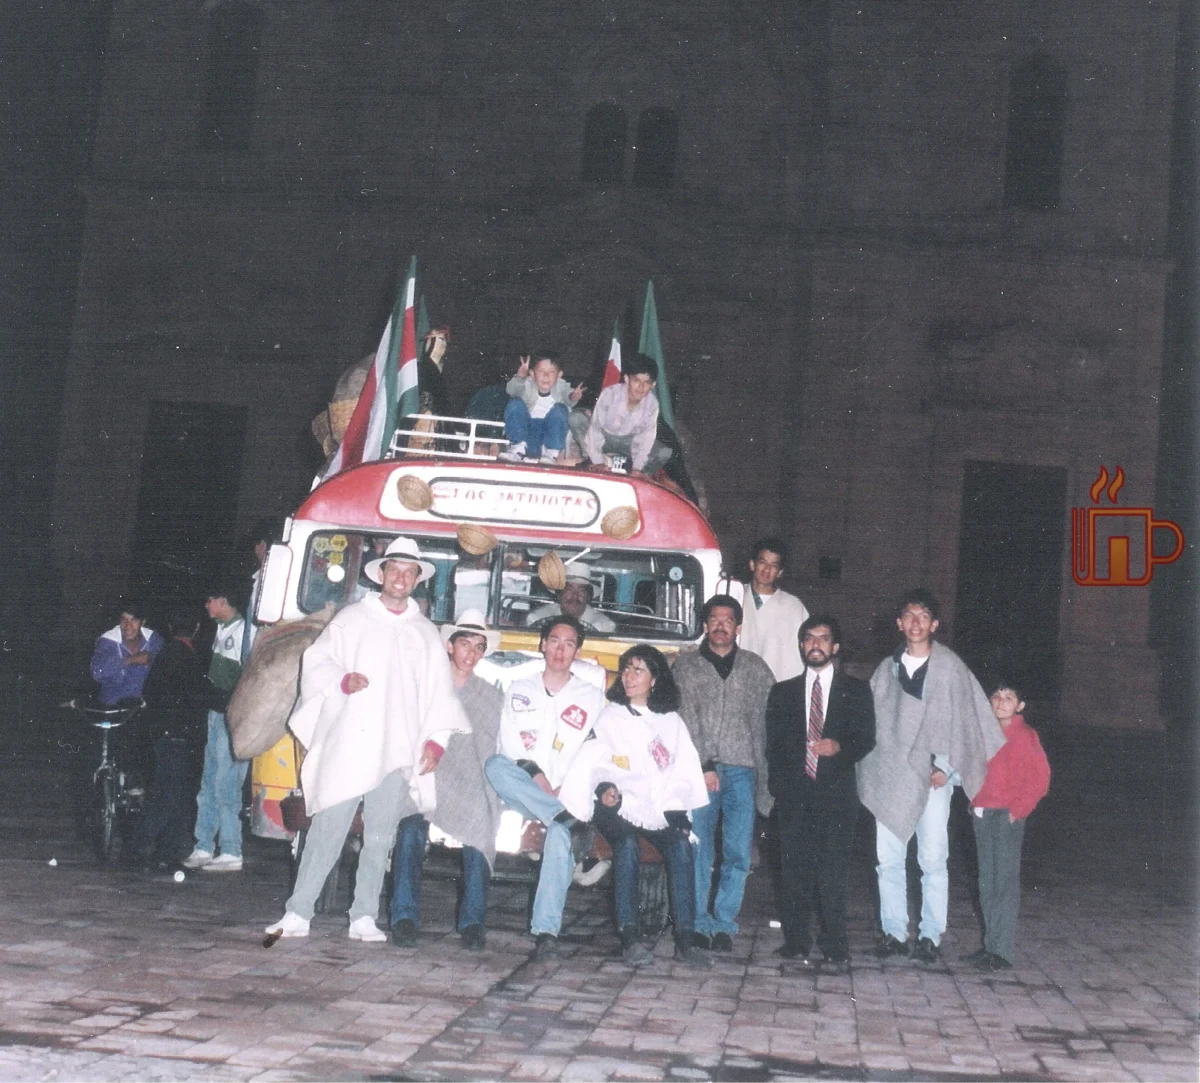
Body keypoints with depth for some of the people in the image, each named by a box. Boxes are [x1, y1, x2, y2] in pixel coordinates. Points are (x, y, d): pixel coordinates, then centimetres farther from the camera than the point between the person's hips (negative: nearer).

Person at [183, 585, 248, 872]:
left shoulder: (243, 630, -12)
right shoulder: (221, 630, 17)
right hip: (216, 714, 9)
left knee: (226, 787, -8)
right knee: (208, 786, 12)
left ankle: (231, 853, -2)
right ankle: (204, 848, 18)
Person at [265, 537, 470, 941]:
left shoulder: (426, 634, 16)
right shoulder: (352, 618, 10)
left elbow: (439, 692, 14)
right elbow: (317, 660, 6)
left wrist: (435, 740, 4)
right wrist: (343, 680, -13)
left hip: (397, 752, 2)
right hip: (346, 745, -2)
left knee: (379, 839, 3)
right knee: (326, 830, -5)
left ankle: (364, 918, 10)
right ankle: (298, 914, -1)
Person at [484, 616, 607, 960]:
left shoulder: (592, 697, 14)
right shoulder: (520, 690, 17)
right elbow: (511, 741, 4)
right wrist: (537, 778, -13)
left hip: (567, 794, -1)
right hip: (522, 791, 2)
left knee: (559, 834, -34)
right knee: (496, 765, -32)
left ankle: (547, 930, -39)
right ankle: (571, 819, -34)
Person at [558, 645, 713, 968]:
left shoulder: (671, 721, 18)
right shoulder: (610, 717, 13)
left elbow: (685, 771, 10)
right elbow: (596, 762, 2)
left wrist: (678, 812, -7)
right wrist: (606, 789, -19)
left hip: (661, 808, 2)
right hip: (619, 807, -2)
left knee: (680, 846, -25)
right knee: (628, 845, -31)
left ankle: (685, 940, -24)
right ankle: (629, 937, -31)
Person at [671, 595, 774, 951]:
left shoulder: (756, 669, 12)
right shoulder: (685, 666, 9)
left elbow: (764, 725, 8)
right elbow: (685, 721, 0)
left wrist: (765, 779, -1)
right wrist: (704, 767, -9)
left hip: (741, 770, 1)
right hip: (699, 770, -1)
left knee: (738, 854, -2)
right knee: (699, 851, -2)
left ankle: (724, 924, 7)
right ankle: (699, 924, 6)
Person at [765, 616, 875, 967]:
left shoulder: (856, 691, 11)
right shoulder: (783, 692, 16)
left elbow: (866, 738, 4)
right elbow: (773, 744, 14)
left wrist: (840, 748, -16)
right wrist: (778, 785, 3)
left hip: (836, 793, -2)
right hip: (794, 794, 2)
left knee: (833, 870, -6)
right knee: (794, 869, -1)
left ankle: (834, 944, 1)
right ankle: (796, 941, 7)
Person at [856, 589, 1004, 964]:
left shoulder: (950, 667, 0)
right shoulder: (887, 669, 11)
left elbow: (964, 719, -2)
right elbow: (872, 721, 12)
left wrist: (946, 767, -9)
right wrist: (870, 773, 3)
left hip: (932, 778, -3)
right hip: (890, 777, 3)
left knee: (933, 859, -5)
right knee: (888, 859, 4)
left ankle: (931, 936, 4)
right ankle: (894, 933, 13)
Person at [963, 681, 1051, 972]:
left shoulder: (1024, 735, -7)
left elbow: (1040, 778, -11)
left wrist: (1018, 810, -12)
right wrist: (975, 803, 11)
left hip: (1007, 816, -7)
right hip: (981, 814, 7)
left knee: (1006, 880, -6)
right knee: (986, 881, 10)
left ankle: (1003, 951, -4)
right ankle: (990, 945, 17)